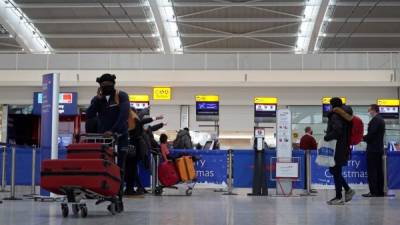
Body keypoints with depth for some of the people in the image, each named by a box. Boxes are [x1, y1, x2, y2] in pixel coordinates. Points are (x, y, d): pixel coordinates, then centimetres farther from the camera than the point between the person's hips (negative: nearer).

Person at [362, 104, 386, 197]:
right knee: (379, 170, 10)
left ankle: (373, 191, -8)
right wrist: (365, 138, 15)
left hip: (373, 149, -10)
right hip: (379, 148, 10)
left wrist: (362, 138, -6)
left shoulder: (375, 120, -14)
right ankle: (380, 191, 13)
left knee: (372, 171, -7)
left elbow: (371, 134, -21)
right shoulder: (381, 120, 16)